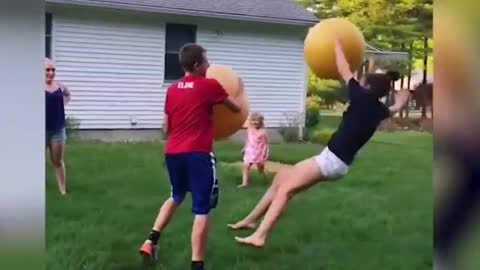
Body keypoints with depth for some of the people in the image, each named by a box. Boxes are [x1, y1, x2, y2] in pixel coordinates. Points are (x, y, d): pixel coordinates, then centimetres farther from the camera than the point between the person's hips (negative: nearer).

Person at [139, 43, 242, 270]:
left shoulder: (172, 90, 11)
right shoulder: (210, 86, -4)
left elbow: (166, 129, 16)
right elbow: (237, 108, 10)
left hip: (172, 152, 6)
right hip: (198, 154, -6)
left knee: (176, 196, 29)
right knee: (202, 210, -1)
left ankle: (151, 241, 21)